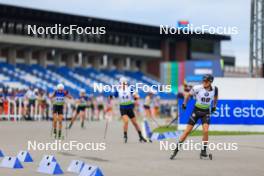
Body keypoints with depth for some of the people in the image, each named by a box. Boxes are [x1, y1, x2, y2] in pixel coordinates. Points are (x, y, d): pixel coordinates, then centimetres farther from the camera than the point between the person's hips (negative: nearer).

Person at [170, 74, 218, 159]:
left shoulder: (214, 89, -9)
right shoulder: (197, 88, -17)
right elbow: (188, 94, 1)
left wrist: (214, 106, 18)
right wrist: (184, 103, 5)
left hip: (206, 112, 1)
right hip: (196, 111, -1)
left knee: (205, 131, -18)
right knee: (187, 131, -3)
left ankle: (203, 151, -1)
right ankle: (176, 150, 4)